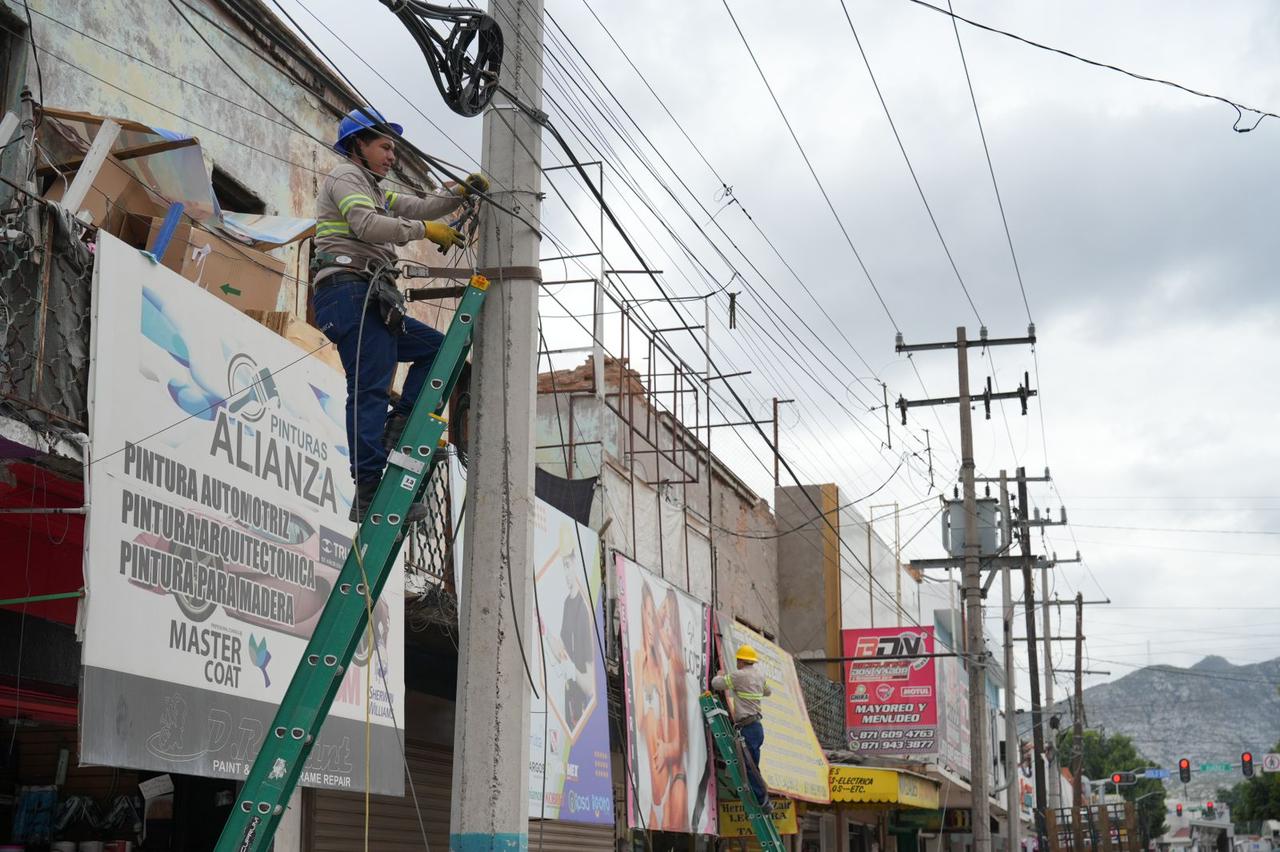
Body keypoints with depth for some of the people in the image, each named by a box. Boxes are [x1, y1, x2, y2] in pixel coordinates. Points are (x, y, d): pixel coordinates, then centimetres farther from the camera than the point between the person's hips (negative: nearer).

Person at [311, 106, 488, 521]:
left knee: (435, 347, 13)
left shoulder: (371, 190, 31)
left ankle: (395, 431, -3)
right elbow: (367, 225, -15)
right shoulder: (345, 177, 2)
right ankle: (371, 494, -22)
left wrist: (461, 192, 11)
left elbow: (418, 207, 25)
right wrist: (425, 230, -13)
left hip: (370, 301, 10)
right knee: (370, 387, -16)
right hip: (349, 291, -10)